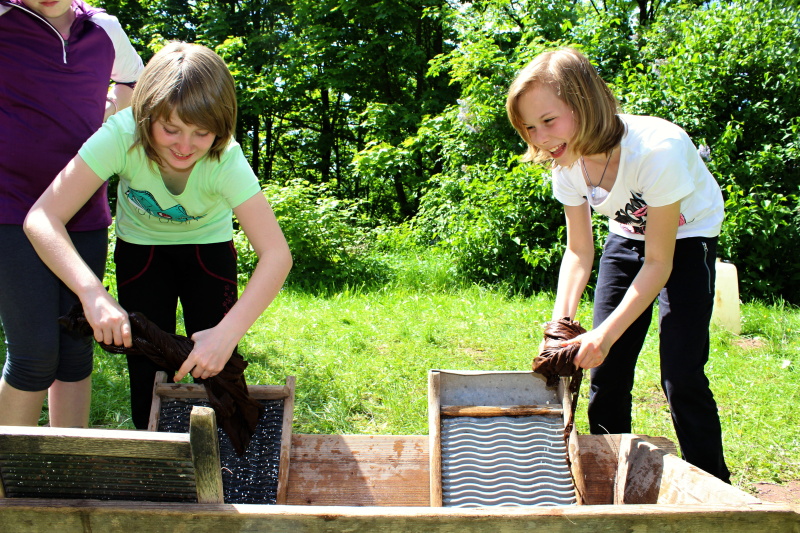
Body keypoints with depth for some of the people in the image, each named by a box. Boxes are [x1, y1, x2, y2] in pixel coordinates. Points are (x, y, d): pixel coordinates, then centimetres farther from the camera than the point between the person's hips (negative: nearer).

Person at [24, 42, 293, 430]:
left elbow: (276, 255, -39)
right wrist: (92, 293, -51)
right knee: (147, 368, 0)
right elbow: (42, 219, -37)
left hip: (209, 250, 0)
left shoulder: (226, 161, -33)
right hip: (140, 249, 1)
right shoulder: (121, 136, -33)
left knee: (213, 370, -4)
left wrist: (227, 333, -49)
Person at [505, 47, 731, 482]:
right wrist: (561, 322, -27)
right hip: (628, 236, 5)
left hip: (686, 239, -5)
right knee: (606, 371, 2)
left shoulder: (657, 150, -37)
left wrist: (606, 333, -35)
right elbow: (579, 252, -10)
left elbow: (659, 262, -28)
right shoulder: (567, 163, -20)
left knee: (681, 376, -14)